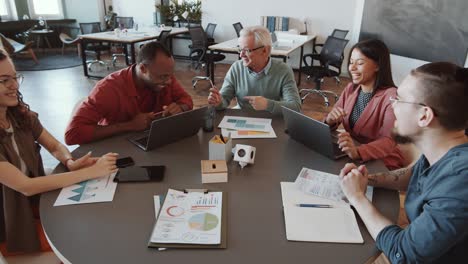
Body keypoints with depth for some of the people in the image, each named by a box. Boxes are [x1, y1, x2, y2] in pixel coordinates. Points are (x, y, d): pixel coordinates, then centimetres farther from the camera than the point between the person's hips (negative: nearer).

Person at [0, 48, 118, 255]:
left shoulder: (21, 114, -6)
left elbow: (55, 146, 2)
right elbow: (25, 186, -29)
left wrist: (71, 163, -22)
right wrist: (90, 172, -33)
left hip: (37, 198, 5)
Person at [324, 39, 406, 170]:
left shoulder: (391, 96, -17)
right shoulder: (350, 89, 3)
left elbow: (389, 141, -27)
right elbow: (332, 121, 3)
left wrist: (357, 152, -46)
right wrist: (330, 120, -21)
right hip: (350, 157, 6)